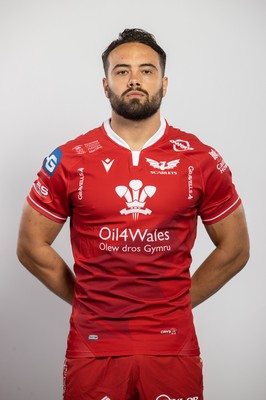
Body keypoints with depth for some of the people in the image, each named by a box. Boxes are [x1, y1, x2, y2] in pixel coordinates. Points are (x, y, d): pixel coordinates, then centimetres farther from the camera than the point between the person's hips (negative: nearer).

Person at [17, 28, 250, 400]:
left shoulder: (201, 160, -1)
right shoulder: (68, 161, -2)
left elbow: (234, 249, 7)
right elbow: (32, 247, 5)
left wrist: (178, 303, 5)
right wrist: (87, 301, 4)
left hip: (173, 348, 1)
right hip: (93, 348, 0)